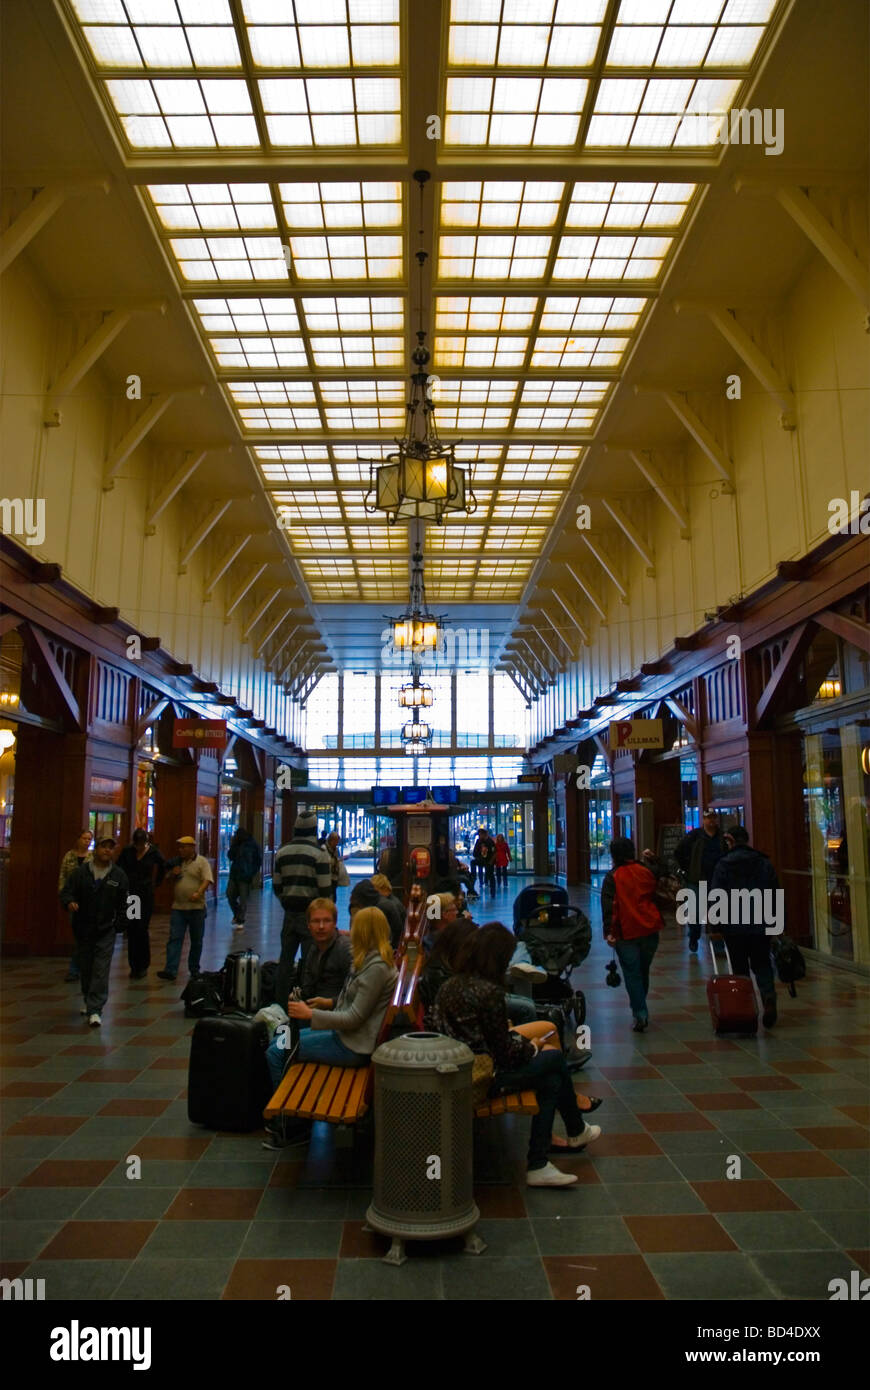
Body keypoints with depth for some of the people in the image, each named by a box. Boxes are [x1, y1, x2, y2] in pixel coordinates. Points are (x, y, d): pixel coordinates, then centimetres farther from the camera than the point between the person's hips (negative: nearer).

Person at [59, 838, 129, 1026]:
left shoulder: (119, 875, 1)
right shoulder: (80, 871, -1)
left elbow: (123, 904, 6)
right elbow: (66, 892, -3)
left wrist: (119, 924, -1)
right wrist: (69, 902, -25)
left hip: (106, 931, -1)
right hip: (83, 928, 1)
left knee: (101, 970, -8)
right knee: (85, 967, 15)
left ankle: (95, 1010, -8)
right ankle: (88, 1000, 37)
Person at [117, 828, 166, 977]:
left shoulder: (153, 853, -5)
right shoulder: (127, 851, -2)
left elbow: (163, 868, 13)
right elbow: (119, 868, 10)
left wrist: (156, 883, 11)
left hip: (146, 895, -2)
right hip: (129, 894, 2)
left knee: (142, 930, -7)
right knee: (131, 930, 3)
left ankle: (143, 966, 6)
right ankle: (134, 966, 12)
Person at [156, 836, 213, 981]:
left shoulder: (202, 862, -3)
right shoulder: (177, 862, 12)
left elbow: (207, 880, -14)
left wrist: (198, 893, -31)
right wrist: (173, 874, -2)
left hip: (196, 907, -3)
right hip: (178, 907, 3)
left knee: (196, 941, 8)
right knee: (174, 939, -5)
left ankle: (194, 969, 20)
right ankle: (170, 970, -9)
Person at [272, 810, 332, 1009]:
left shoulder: (282, 852, 6)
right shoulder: (319, 853, -10)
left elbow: (276, 885, 11)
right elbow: (325, 888, -11)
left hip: (290, 912, 5)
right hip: (311, 914, -5)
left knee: (285, 959, 14)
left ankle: (280, 999, 21)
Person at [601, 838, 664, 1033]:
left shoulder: (612, 877, -7)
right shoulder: (646, 870, 4)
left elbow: (608, 906, -15)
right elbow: (660, 873, 28)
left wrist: (608, 932, -18)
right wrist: (652, 859, 38)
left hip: (626, 933, -4)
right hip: (650, 929, 4)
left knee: (632, 974, 0)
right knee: (643, 970, 19)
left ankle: (640, 1015, -8)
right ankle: (640, 1008, 30)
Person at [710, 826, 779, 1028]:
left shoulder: (723, 865, -6)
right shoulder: (764, 863, 5)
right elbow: (775, 893, 8)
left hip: (734, 926, -2)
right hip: (760, 924, 2)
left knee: (740, 968, 8)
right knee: (762, 965, 10)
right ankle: (769, 997, -15)